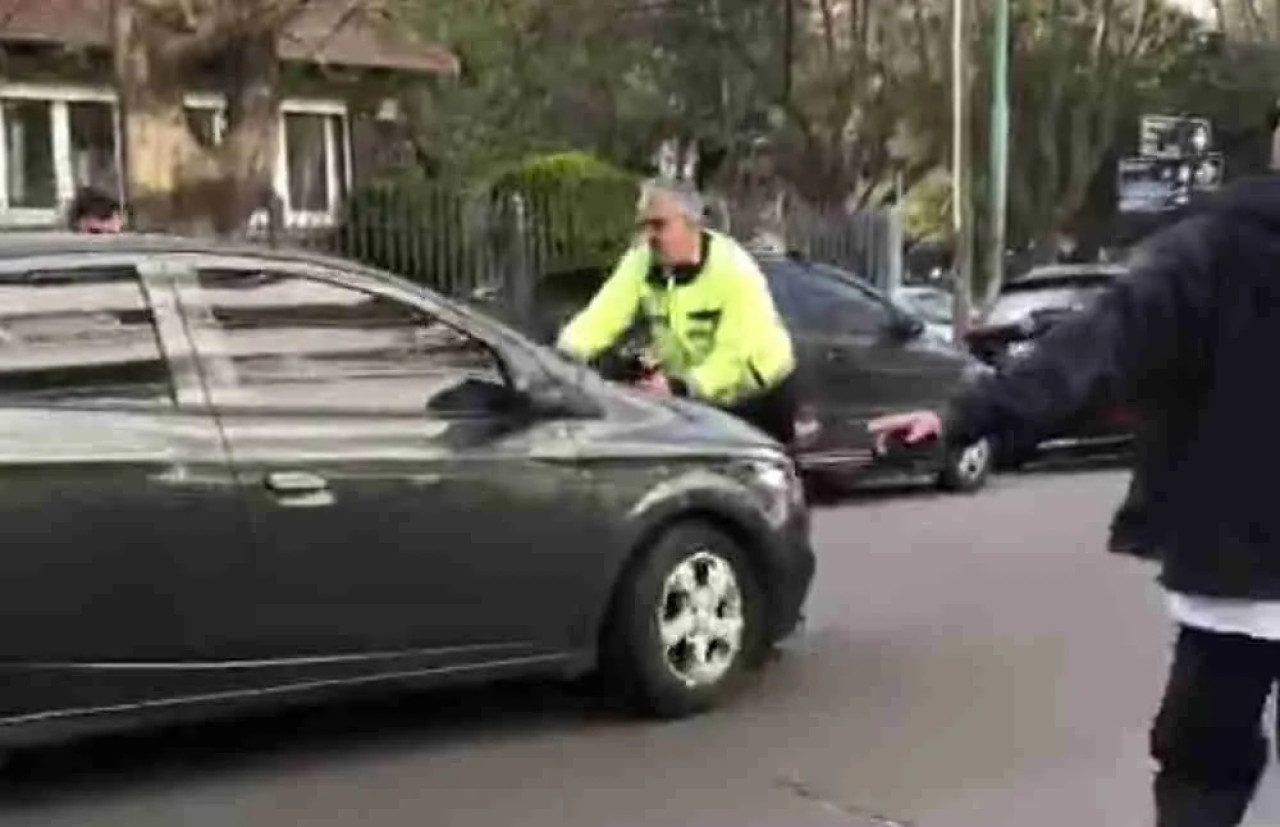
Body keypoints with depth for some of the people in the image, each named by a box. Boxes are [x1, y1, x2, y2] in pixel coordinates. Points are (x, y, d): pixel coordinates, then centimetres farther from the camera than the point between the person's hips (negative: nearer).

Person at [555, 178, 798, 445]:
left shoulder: (734, 269, -26)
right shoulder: (641, 262, -11)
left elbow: (735, 354, -32)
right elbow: (603, 315, -22)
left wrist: (681, 387, -44)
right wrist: (565, 354, -41)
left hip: (758, 392, -4)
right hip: (697, 397, 5)